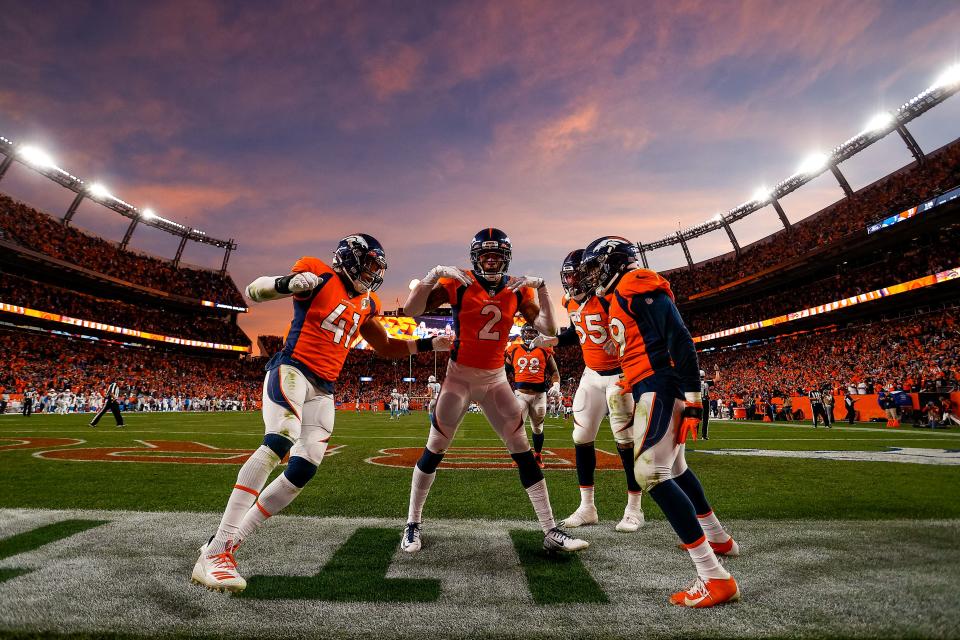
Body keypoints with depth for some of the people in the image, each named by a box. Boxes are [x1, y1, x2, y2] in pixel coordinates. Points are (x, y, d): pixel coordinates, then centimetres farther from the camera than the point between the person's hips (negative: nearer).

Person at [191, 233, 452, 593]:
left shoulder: (365, 305, 18)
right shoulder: (320, 277, -1)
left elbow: (386, 348, 27)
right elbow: (253, 292, -5)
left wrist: (428, 345, 21)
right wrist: (287, 284, -26)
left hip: (323, 389, 7)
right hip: (291, 370, -7)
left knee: (303, 470, -2)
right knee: (279, 444, -29)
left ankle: (230, 541, 12)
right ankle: (215, 552, -23)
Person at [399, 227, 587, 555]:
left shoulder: (518, 289, 1)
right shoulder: (457, 283, -9)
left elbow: (549, 329, -5)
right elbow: (411, 310, -16)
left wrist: (541, 288, -13)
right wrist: (435, 273, -25)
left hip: (495, 378, 3)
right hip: (460, 375, -3)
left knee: (523, 451, 3)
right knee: (434, 450, 4)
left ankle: (550, 531, 15)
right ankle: (413, 523, 26)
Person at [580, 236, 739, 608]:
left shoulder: (637, 287, -10)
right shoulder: (620, 299, 20)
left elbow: (680, 340, -17)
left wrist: (692, 398, -20)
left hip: (661, 389, -10)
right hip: (654, 391, 10)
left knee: (651, 473, -14)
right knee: (673, 467, 24)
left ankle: (715, 578, -7)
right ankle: (718, 538, 44)